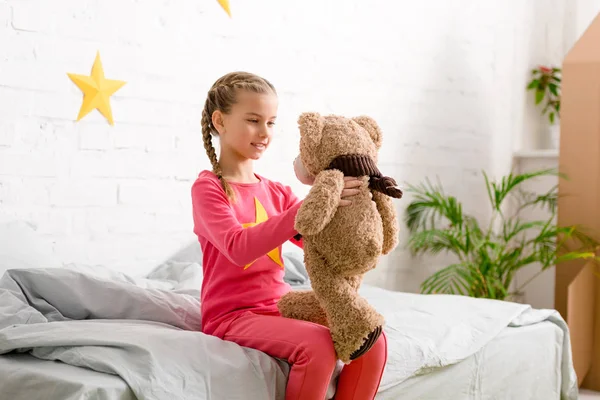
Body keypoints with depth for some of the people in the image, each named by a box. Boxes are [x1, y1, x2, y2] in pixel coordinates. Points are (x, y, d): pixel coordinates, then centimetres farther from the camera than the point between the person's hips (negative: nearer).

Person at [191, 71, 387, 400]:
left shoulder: (277, 192, 13)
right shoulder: (208, 187, -6)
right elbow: (239, 248, -25)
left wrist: (342, 205, -16)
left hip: (282, 307, 6)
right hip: (232, 314, -6)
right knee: (317, 345, -31)